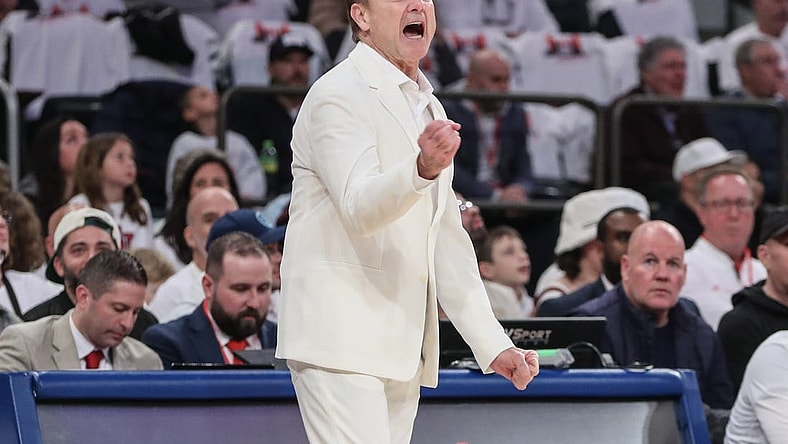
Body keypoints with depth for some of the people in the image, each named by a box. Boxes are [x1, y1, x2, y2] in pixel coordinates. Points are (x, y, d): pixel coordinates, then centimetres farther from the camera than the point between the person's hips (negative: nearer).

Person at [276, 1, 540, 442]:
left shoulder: (429, 111, 20)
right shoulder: (338, 95, -6)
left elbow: (447, 240, 23)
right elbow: (358, 206, -22)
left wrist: (494, 344, 16)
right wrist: (422, 169, -42)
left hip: (401, 349, 8)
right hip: (340, 339, -8)